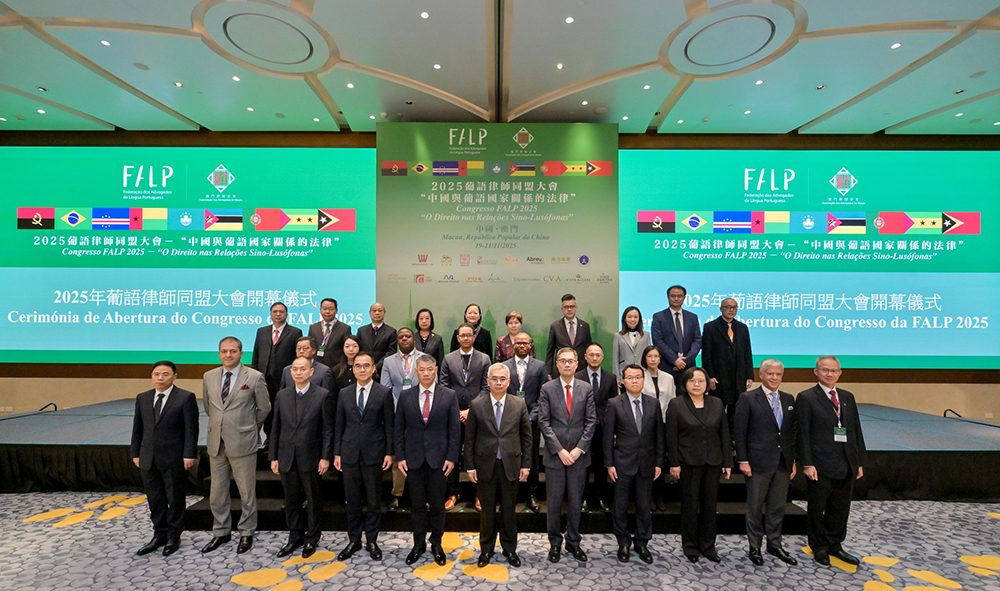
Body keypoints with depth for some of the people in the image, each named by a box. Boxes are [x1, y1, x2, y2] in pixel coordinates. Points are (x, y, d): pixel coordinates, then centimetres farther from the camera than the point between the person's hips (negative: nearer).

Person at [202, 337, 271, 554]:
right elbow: (207, 406, 19)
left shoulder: (255, 377, -9)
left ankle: (247, 534, 24)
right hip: (216, 442, 4)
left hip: (242, 442, -4)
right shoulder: (209, 377, 5)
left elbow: (264, 408, 0)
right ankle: (221, 533, 33)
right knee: (217, 492, 16)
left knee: (247, 491, 6)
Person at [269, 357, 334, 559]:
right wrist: (273, 457, 6)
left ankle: (311, 538, 28)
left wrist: (325, 457, -11)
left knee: (313, 499, 10)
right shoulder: (282, 396, 4)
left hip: (311, 457, -3)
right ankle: (295, 537, 34)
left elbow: (328, 429, -8)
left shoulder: (323, 395, -8)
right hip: (287, 457, 3)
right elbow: (276, 428, 8)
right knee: (291, 499, 15)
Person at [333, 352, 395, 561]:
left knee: (374, 501, 10)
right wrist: (337, 453, 5)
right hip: (349, 454, 2)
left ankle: (372, 541, 27)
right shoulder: (344, 393, 4)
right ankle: (354, 540, 30)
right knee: (352, 501, 13)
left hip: (374, 454, -2)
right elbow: (339, 425, 7)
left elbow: (389, 425, -4)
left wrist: (389, 453, -6)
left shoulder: (384, 393, -5)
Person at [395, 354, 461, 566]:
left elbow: (455, 429, -3)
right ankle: (418, 544, 32)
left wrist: (451, 457, -7)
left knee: (437, 505, 10)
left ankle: (436, 545, 30)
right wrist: (400, 457, -1)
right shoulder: (405, 396, 1)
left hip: (439, 459, -1)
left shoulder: (449, 395, -4)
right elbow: (399, 429, 4)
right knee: (417, 505, 13)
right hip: (414, 459, 1)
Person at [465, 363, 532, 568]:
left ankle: (509, 549, 33)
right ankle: (486, 550, 32)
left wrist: (526, 464, 1)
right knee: (487, 510, 12)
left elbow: (526, 437, 3)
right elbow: (469, 438, -1)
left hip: (510, 465, 1)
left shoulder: (519, 405, -3)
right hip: (485, 465, 0)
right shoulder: (476, 405, -5)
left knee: (509, 509, 14)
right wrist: (470, 466, -2)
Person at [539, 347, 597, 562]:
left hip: (578, 455, 2)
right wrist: (560, 450, -12)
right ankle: (555, 543, 28)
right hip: (554, 455, -1)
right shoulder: (547, 389, -3)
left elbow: (591, 421, 0)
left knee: (576, 502, 13)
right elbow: (544, 422, -6)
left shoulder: (586, 389, 2)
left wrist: (579, 449, -9)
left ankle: (573, 542, 31)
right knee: (554, 502, 9)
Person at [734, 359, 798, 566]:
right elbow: (740, 432, -9)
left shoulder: (788, 399, 9)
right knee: (755, 507, 7)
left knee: (777, 507, 16)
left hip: (783, 463, 5)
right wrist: (742, 460, -12)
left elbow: (793, 431, 12)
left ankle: (775, 545, 33)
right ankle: (754, 547, 22)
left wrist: (793, 460, 8)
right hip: (758, 463, -5)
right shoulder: (748, 398, -8)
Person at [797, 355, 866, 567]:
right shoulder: (806, 398, -8)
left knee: (840, 509, 16)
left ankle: (835, 545, 33)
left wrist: (860, 461, 9)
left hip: (846, 466, 5)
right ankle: (819, 547, 24)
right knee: (817, 509, 8)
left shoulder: (847, 397, 11)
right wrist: (807, 464, -15)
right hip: (820, 466, -5)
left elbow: (856, 430, 13)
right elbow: (803, 433, -10)